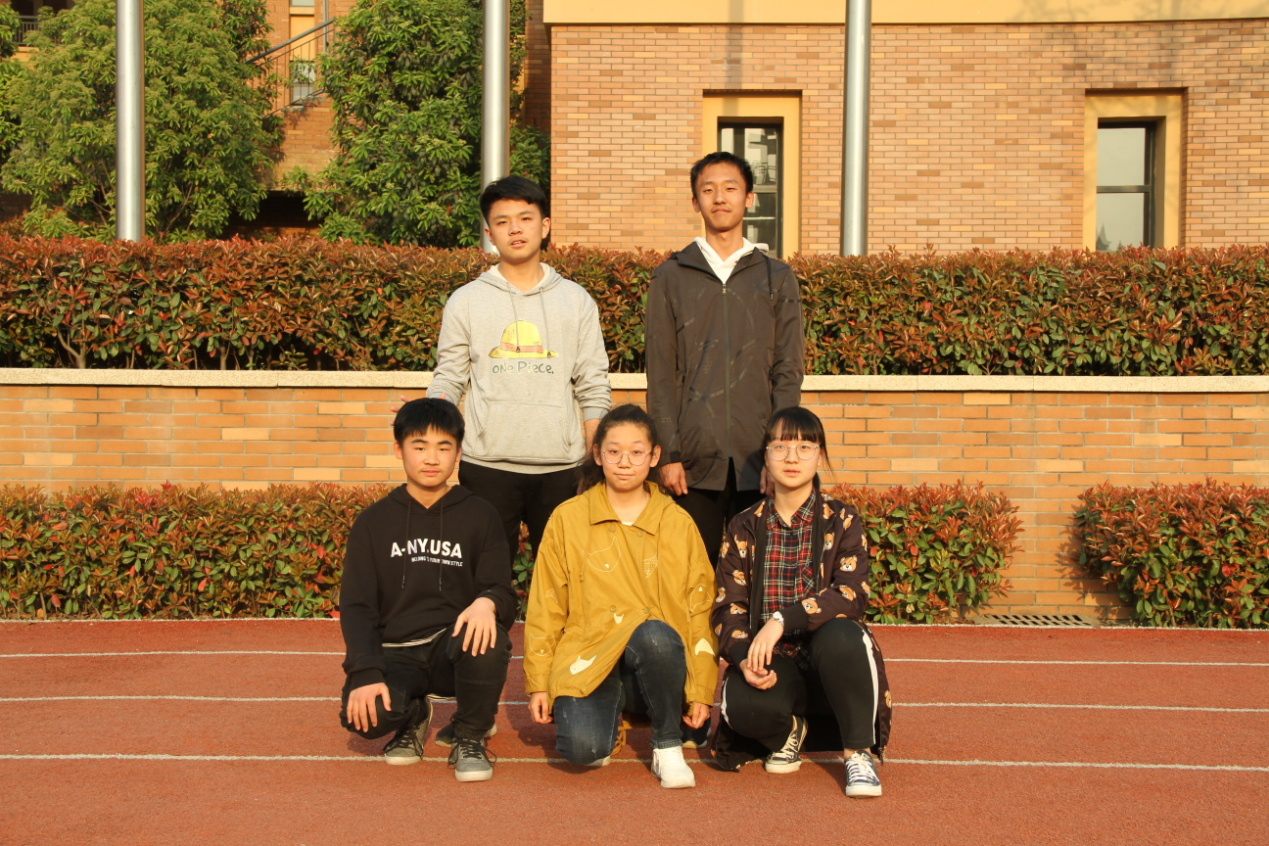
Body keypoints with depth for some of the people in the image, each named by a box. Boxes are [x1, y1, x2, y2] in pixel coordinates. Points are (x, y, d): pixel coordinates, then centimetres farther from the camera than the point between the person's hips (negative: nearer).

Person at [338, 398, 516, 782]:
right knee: (362, 714, -31)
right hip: (396, 653, 1)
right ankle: (413, 716, 9)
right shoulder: (373, 522, 7)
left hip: (456, 648, -1)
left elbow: (503, 593, -1)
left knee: (487, 638, -36)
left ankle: (470, 737, -5)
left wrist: (488, 602, -28)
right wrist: (365, 674, -17)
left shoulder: (479, 516, 5)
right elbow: (356, 606, 1)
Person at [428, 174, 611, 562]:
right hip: (487, 462, 0)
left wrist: (597, 462, 2)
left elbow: (593, 387, 9)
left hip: (561, 464, 1)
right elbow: (448, 378, 7)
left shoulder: (576, 300, 11)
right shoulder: (465, 301, 9)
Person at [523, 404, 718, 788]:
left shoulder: (678, 523, 7)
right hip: (587, 660, 0)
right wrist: (538, 683, 2)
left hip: (656, 663, 1)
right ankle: (611, 719, 9)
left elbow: (700, 609, 6)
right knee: (582, 747, -29)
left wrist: (701, 691, 0)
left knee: (655, 635, -36)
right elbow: (545, 608, 6)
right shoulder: (567, 519, 5)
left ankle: (668, 746, -11)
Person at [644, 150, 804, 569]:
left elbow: (788, 374, 6)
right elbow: (660, 375, 4)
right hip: (694, 459, 0)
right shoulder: (671, 277, 8)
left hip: (758, 459, 1)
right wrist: (668, 454, -4)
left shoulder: (778, 279, 11)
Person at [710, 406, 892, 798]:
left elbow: (851, 595, -15)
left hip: (828, 661, -1)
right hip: (773, 664, 1)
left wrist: (781, 621, -29)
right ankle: (789, 729, 7)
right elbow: (728, 607, 0)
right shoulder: (745, 528, 7)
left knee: (840, 634, -36)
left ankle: (859, 753, -13)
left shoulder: (842, 521, 1)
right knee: (742, 704, -32)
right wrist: (745, 658, -22)